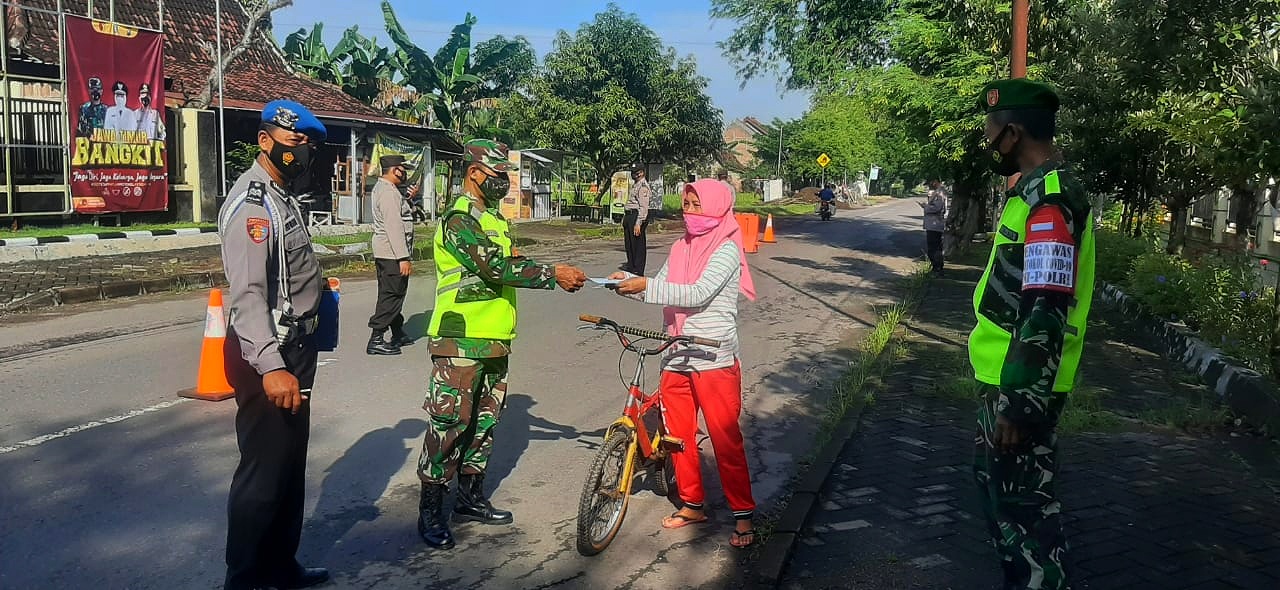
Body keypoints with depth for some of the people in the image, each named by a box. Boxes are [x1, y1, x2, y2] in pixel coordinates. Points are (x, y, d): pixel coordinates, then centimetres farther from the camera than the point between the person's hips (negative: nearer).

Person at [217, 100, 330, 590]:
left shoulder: (283, 196, 14)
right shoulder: (251, 203, -19)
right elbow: (247, 293, -28)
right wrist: (271, 367, -35)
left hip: (294, 345, 11)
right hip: (267, 352, -10)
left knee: (290, 463, 19)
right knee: (263, 470, -1)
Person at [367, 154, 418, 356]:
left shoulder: (382, 188, 17)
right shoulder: (388, 192, -16)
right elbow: (394, 227, -23)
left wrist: (408, 197, 13)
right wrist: (403, 258, -24)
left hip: (384, 253, 11)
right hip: (392, 253, -11)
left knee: (393, 294, 18)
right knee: (391, 295, -7)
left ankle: (398, 334, 29)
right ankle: (376, 340, -5)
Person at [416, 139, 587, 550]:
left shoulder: (493, 219, 18)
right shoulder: (459, 220, -14)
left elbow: (511, 265, 12)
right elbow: (496, 269, -23)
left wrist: (556, 273, -4)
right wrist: (553, 274, -18)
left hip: (494, 340, 10)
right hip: (460, 342, -9)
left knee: (484, 420, 16)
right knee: (449, 424, -5)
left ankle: (471, 496, 29)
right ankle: (430, 511, 5)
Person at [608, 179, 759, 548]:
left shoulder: (726, 250, -9)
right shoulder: (681, 248, 13)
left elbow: (698, 294, -21)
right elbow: (659, 291, 7)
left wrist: (645, 285, -24)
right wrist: (629, 283, -12)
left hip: (714, 361, -7)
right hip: (676, 360, 7)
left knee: (725, 439, -2)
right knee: (678, 435, 13)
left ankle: (743, 514, 11)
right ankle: (692, 504, 30)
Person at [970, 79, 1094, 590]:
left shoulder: (1048, 199, -21)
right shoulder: (1036, 190, 11)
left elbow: (1045, 313, -27)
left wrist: (1019, 402, -25)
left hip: (1021, 386, -10)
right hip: (1005, 376, 10)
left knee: (1024, 502, 2)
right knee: (996, 481, 23)